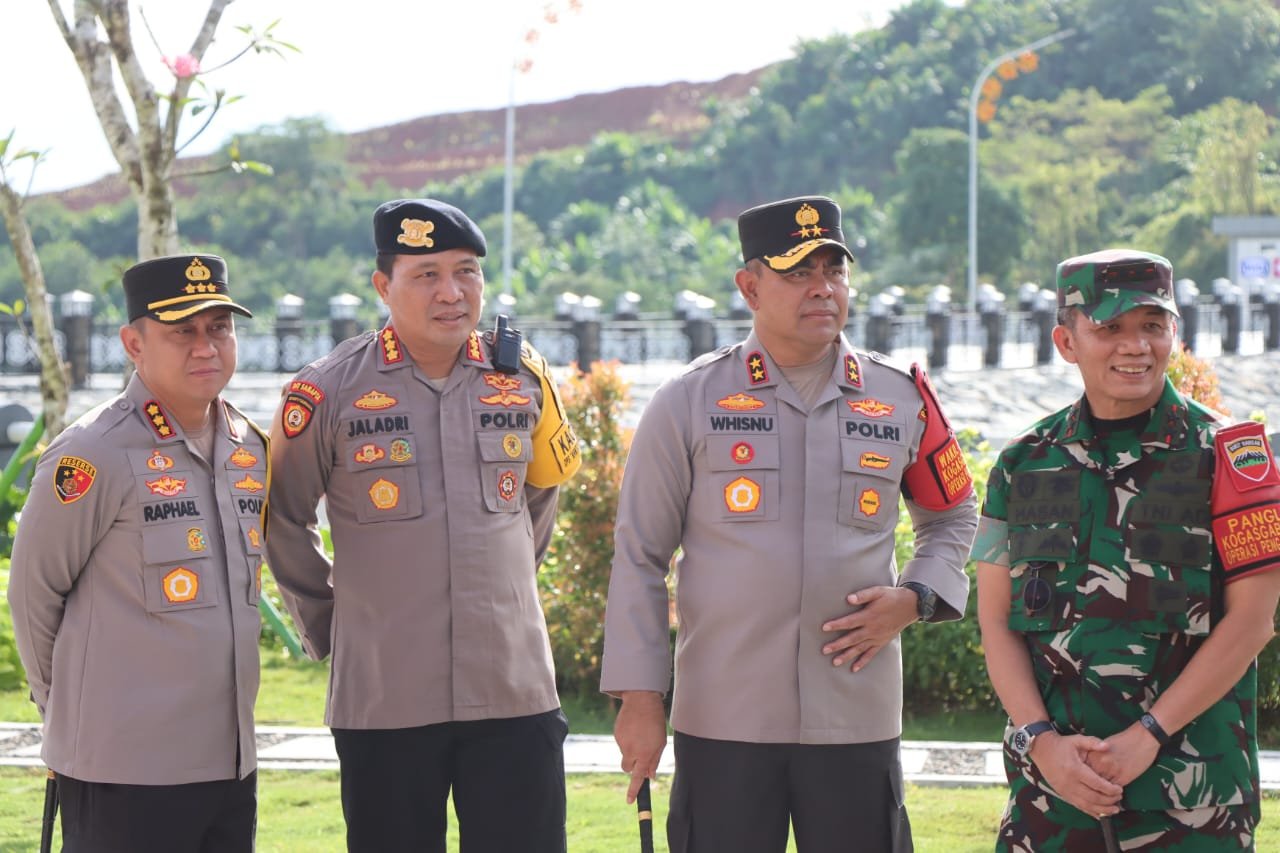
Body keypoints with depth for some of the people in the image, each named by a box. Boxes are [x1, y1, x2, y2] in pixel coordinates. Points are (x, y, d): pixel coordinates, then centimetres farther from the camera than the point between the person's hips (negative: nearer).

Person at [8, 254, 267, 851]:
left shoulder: (249, 447, 10)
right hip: (125, 775, -7)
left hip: (232, 759, 7)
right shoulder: (94, 454, -12)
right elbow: (33, 594, -4)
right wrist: (73, 710, 6)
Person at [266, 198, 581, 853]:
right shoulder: (329, 393, -5)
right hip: (383, 698, -2)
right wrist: (328, 623, 12)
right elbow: (284, 520, 8)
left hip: (515, 694, 2)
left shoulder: (523, 379, 5)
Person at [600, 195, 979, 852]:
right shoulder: (688, 403, 0)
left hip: (859, 721, 2)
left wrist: (915, 599, 2)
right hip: (722, 722, -2)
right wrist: (639, 698, -2)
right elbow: (639, 557, 3)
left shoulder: (903, 398, 7)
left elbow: (953, 516, 21)